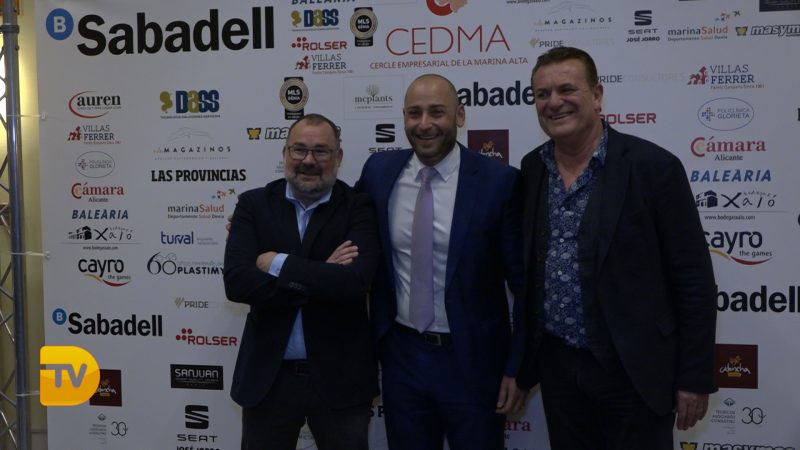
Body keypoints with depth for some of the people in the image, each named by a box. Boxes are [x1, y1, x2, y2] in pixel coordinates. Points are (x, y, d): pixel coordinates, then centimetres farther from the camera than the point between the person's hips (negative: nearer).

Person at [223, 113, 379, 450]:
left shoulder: (359, 207, -5)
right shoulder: (254, 204, 0)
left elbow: (355, 281, -21)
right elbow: (236, 282, -13)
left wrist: (278, 264, -17)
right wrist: (321, 277, -17)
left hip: (340, 377, -1)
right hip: (267, 376, 2)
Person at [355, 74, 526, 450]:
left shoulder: (498, 181, -12)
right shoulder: (379, 171, -1)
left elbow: (525, 283, -8)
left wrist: (518, 366, -7)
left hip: (472, 359, -3)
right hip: (401, 355, 4)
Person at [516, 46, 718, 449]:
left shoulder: (653, 166, -11)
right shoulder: (531, 170, 3)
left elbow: (693, 280, -9)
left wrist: (695, 377, -9)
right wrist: (524, 355, 12)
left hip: (634, 370, -4)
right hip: (557, 366, 4)